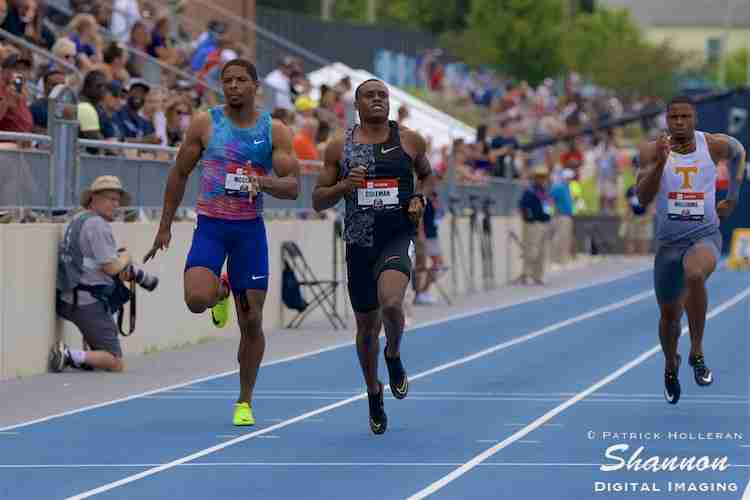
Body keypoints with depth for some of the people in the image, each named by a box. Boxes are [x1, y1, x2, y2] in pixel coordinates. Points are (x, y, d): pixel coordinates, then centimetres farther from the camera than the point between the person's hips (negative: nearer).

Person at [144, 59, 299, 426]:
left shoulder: (274, 131, 1)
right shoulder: (205, 124, 2)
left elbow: (293, 187, -3)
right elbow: (179, 174, 10)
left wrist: (266, 182, -25)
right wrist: (165, 227, 8)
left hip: (250, 229, 0)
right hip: (210, 225, 0)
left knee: (251, 322, 1)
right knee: (196, 299, -25)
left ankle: (245, 402, 17)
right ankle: (221, 290, 14)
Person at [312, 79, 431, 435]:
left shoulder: (410, 141, 4)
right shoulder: (339, 147, 4)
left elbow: (427, 175, 22)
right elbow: (318, 201, 7)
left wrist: (419, 198, 1)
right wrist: (343, 186, -12)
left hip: (397, 239, -2)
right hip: (359, 243, 2)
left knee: (391, 302, -30)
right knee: (367, 325, 11)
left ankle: (394, 355, 3)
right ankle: (374, 393, 34)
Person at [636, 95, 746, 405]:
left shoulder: (714, 145, -5)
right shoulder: (652, 150, -8)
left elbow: (738, 152, 19)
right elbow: (643, 198, -18)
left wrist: (733, 197, 19)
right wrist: (660, 163, -31)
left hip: (705, 235, -2)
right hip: (668, 240, 2)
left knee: (695, 275, -37)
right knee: (669, 315, 13)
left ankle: (697, 352, -22)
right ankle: (671, 365, 46)